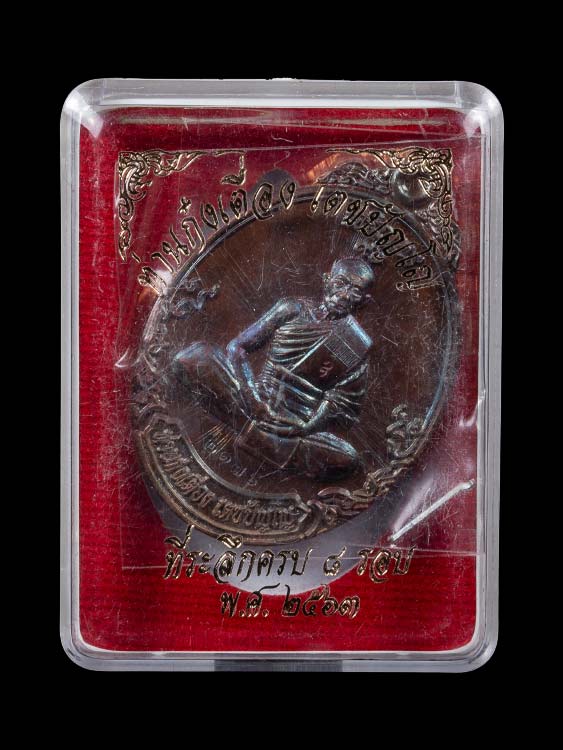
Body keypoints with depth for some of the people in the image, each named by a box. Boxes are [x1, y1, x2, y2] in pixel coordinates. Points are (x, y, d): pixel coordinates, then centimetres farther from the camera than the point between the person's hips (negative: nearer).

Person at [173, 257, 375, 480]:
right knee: (193, 357, -20)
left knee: (348, 459, -33)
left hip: (297, 422, 0)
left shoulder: (358, 344, 4)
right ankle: (256, 430, -9)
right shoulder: (293, 309, 5)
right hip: (257, 401, 0)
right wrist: (250, 392, -13)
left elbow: (341, 403, 2)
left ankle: (251, 433, -15)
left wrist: (309, 426, -13)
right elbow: (237, 346, 1)